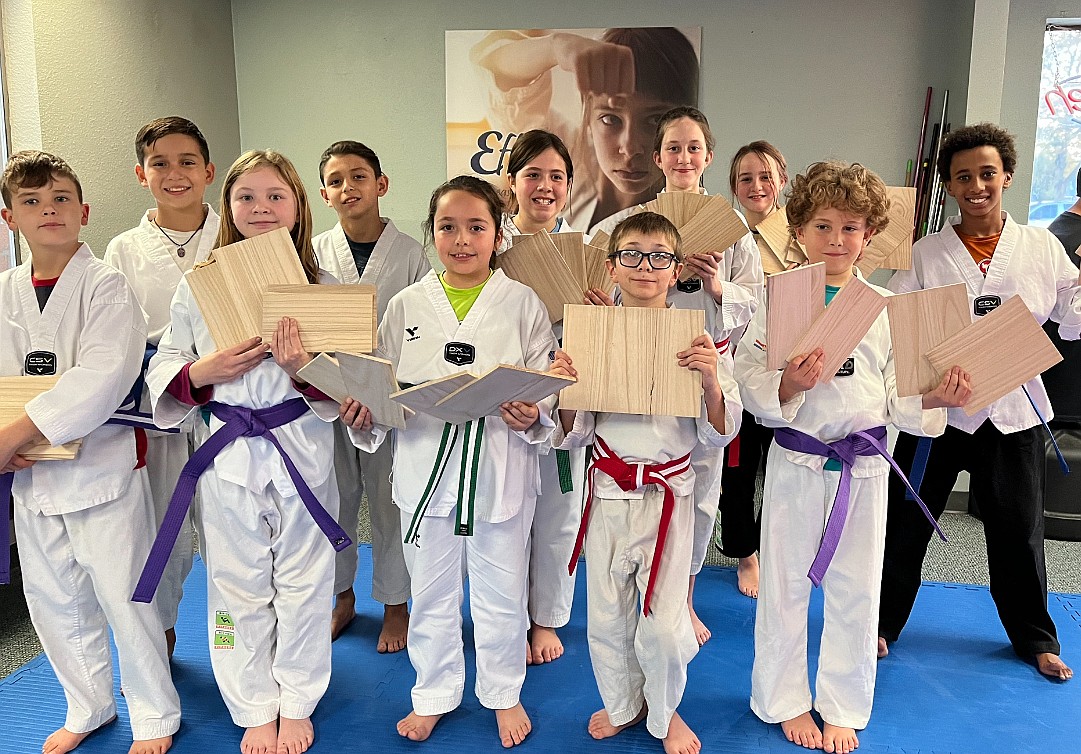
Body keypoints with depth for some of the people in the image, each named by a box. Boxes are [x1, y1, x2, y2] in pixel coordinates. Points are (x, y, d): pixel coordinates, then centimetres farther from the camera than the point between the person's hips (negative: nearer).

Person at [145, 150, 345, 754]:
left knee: (302, 583, 11)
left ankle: (296, 704, 33)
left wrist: (304, 369, -22)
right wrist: (201, 373, -16)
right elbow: (164, 370, 5)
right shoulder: (198, 286, 0)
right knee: (238, 587, 11)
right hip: (228, 454, 1)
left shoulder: (321, 288, -2)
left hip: (303, 450, 0)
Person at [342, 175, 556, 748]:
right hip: (426, 466, 2)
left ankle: (502, 692, 39)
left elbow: (553, 387, -2)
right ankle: (434, 694, 40)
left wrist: (533, 417, -22)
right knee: (431, 593, 17)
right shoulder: (405, 306, 3)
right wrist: (361, 417, -12)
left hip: (501, 467, -1)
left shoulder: (523, 304, -2)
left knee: (501, 593, 14)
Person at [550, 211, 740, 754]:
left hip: (668, 494, -2)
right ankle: (623, 703, 43)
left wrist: (711, 381, -21)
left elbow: (718, 435, -3)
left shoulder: (699, 341, -5)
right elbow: (575, 434, 3)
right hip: (608, 492, 2)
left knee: (664, 624, 3)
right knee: (607, 616, 14)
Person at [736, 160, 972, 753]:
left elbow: (896, 394, 5)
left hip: (863, 464, 2)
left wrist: (935, 397, -15)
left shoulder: (884, 308, 3)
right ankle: (785, 701, 33)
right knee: (785, 584, 10)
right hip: (796, 461, -2)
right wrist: (788, 385, -27)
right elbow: (749, 381, -8)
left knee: (855, 592, 13)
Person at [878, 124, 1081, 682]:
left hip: (1013, 411, 2)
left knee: (1018, 530, 14)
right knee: (905, 523, 7)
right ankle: (881, 624, 27)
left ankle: (1034, 637, 36)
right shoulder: (926, 254, -1)